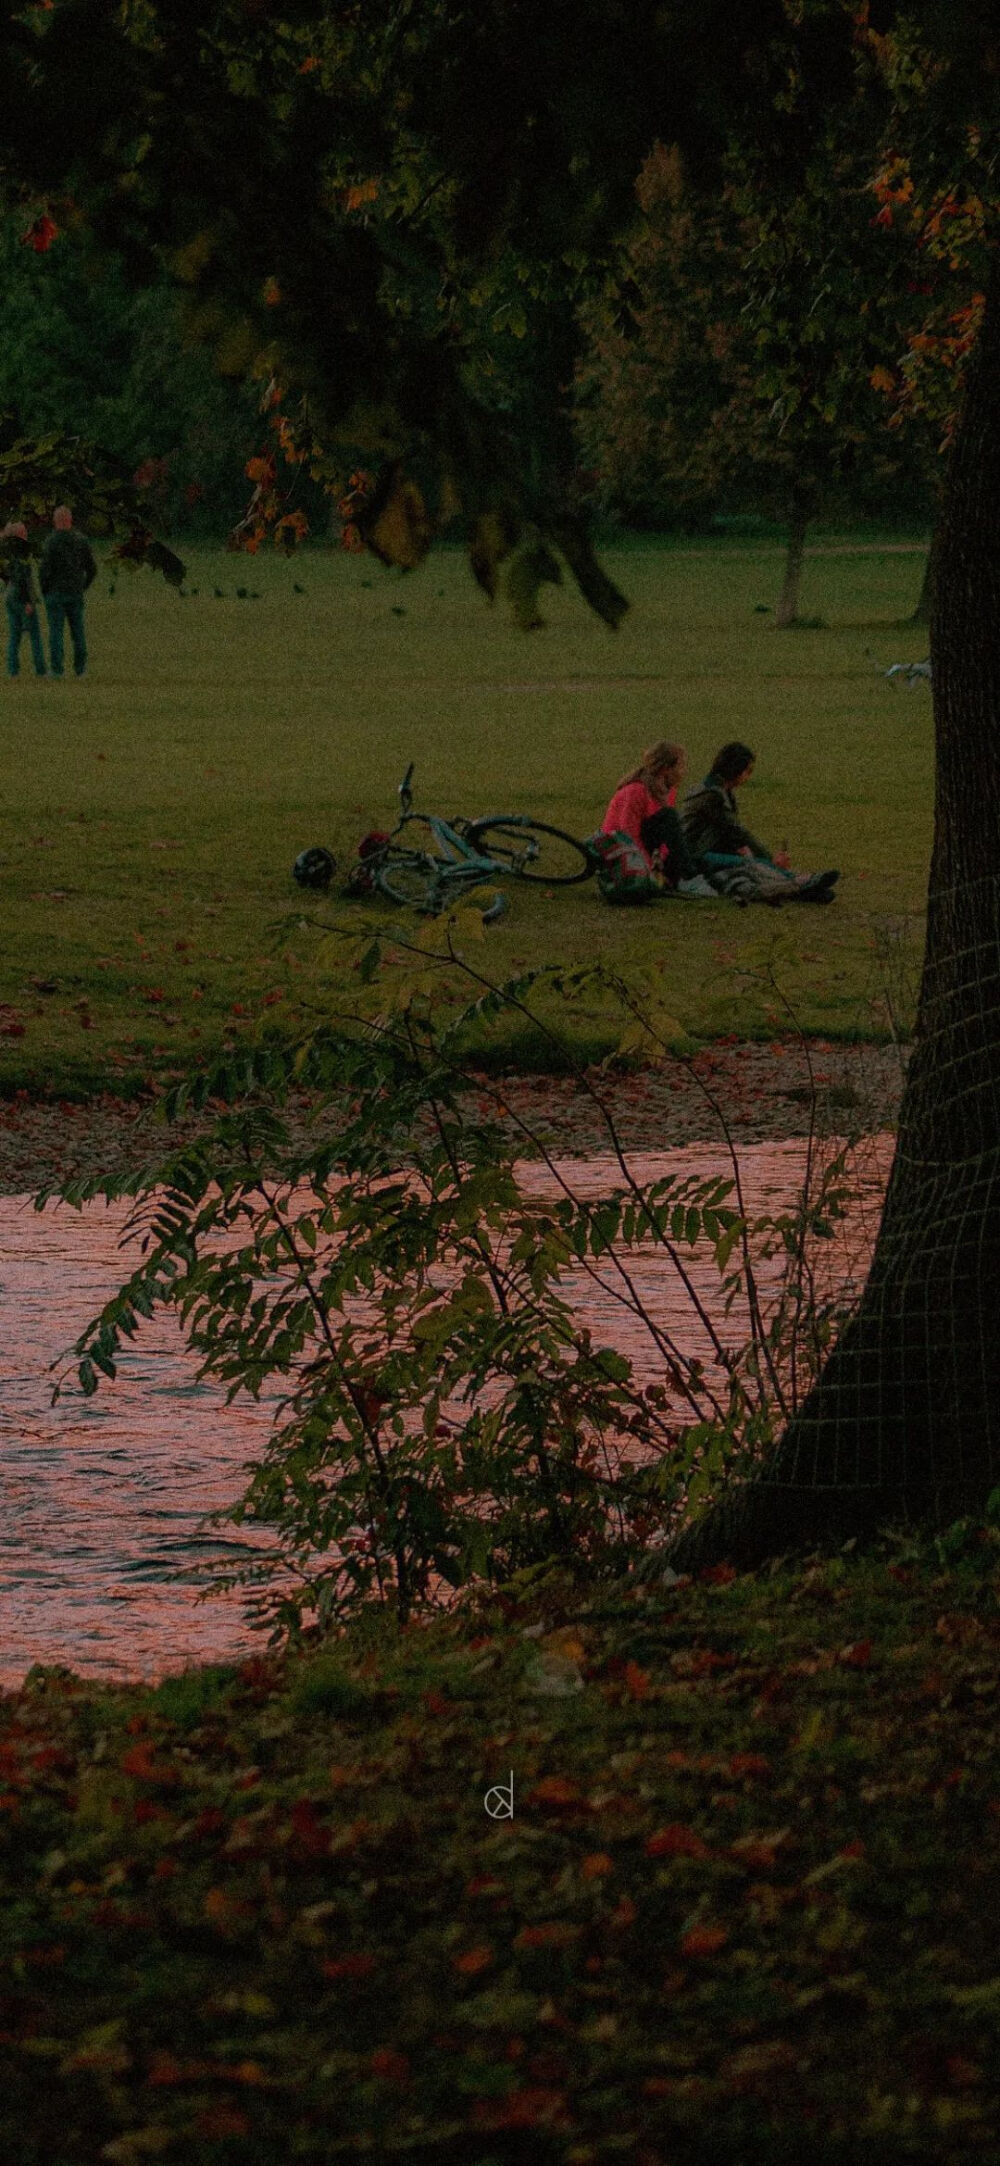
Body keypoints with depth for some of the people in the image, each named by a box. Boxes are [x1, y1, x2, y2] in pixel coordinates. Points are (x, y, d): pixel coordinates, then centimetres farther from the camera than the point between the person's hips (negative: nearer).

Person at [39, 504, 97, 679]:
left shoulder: (52, 542, -12)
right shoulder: (81, 541, 0)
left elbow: (44, 569, -15)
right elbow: (92, 569, 2)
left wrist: (44, 590, 1)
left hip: (55, 593, -3)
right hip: (75, 595, 3)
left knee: (56, 631, 0)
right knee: (78, 632, 10)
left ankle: (56, 669, -3)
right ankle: (80, 668, 9)